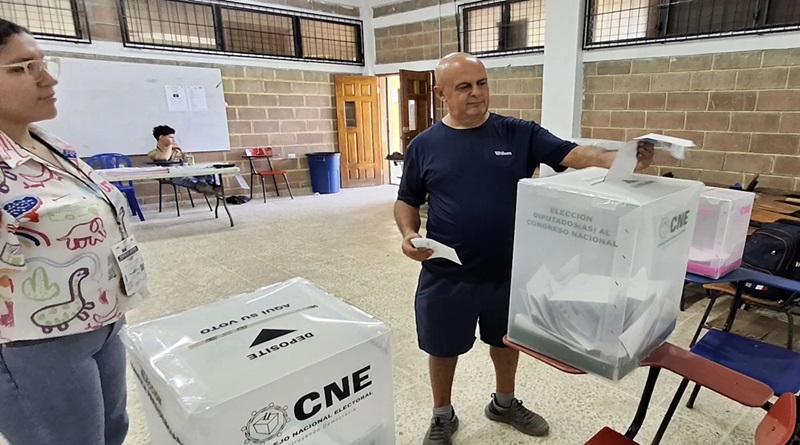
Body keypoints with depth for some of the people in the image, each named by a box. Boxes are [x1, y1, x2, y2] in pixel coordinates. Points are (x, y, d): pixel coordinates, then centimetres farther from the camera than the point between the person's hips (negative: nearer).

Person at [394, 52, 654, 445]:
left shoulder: (520, 134, -3)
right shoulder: (424, 146, -3)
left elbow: (574, 155, -12)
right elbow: (406, 201, 4)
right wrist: (408, 234, -15)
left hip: (508, 271, 2)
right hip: (446, 275, -1)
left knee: (506, 340, 23)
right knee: (443, 348, 15)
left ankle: (504, 403, 51)